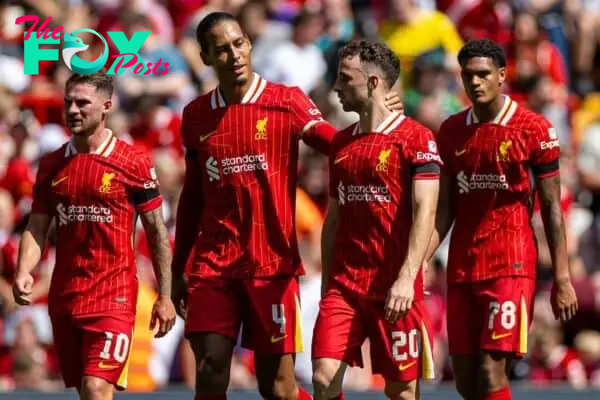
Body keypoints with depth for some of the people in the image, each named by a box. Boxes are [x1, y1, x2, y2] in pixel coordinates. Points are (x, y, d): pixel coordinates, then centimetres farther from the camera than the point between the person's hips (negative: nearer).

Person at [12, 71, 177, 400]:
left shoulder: (133, 163, -4)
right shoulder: (51, 166, 10)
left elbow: (156, 232, 1)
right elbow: (36, 228, 9)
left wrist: (165, 296, -2)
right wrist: (23, 273, -10)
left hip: (113, 298, -5)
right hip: (63, 297, 5)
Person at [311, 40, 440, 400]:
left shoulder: (415, 137, -5)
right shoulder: (341, 142, 14)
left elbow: (425, 212, -13)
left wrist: (406, 278, -22)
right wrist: (326, 284, 14)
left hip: (394, 288, -5)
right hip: (344, 284, 5)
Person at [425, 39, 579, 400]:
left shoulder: (534, 129, -4)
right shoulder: (451, 132, 10)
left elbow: (552, 208, -2)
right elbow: (444, 209, 11)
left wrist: (562, 279, -6)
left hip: (511, 265, -5)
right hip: (462, 266, 5)